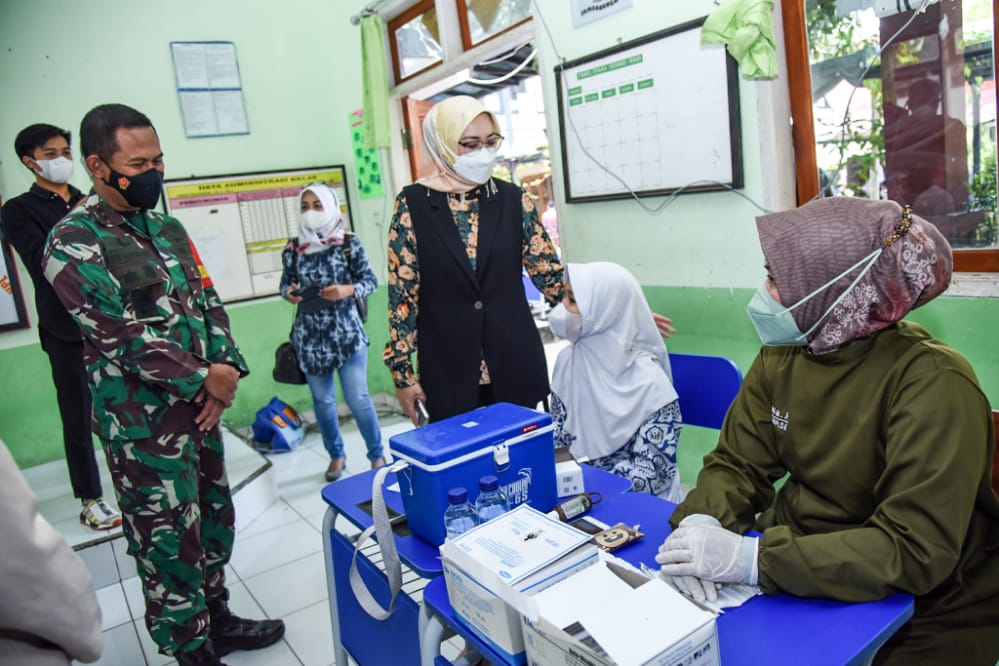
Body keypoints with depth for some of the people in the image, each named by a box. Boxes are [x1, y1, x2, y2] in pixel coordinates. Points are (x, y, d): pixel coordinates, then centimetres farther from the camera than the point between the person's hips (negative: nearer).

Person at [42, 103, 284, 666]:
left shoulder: (167, 229, 10)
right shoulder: (74, 241, -12)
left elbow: (208, 303, 11)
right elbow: (120, 335, -19)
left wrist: (226, 369, -5)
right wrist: (205, 379, -16)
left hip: (200, 407, 7)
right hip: (143, 424, -7)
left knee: (214, 521, 18)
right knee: (170, 541, 4)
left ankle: (218, 619, 37)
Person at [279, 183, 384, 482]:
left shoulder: (348, 243, -5)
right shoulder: (293, 247, 2)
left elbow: (370, 281, -3)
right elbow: (286, 282, 12)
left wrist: (347, 290, -21)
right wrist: (288, 293, -11)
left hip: (347, 332, -3)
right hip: (310, 336, 3)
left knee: (357, 398, -1)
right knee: (322, 400, 13)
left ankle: (376, 454, 19)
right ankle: (336, 454, 32)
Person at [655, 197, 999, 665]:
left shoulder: (931, 383, -24)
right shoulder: (781, 354, -6)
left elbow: (915, 552, -28)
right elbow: (735, 464, -3)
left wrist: (750, 558, -35)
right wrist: (702, 522, -24)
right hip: (802, 580, 5)